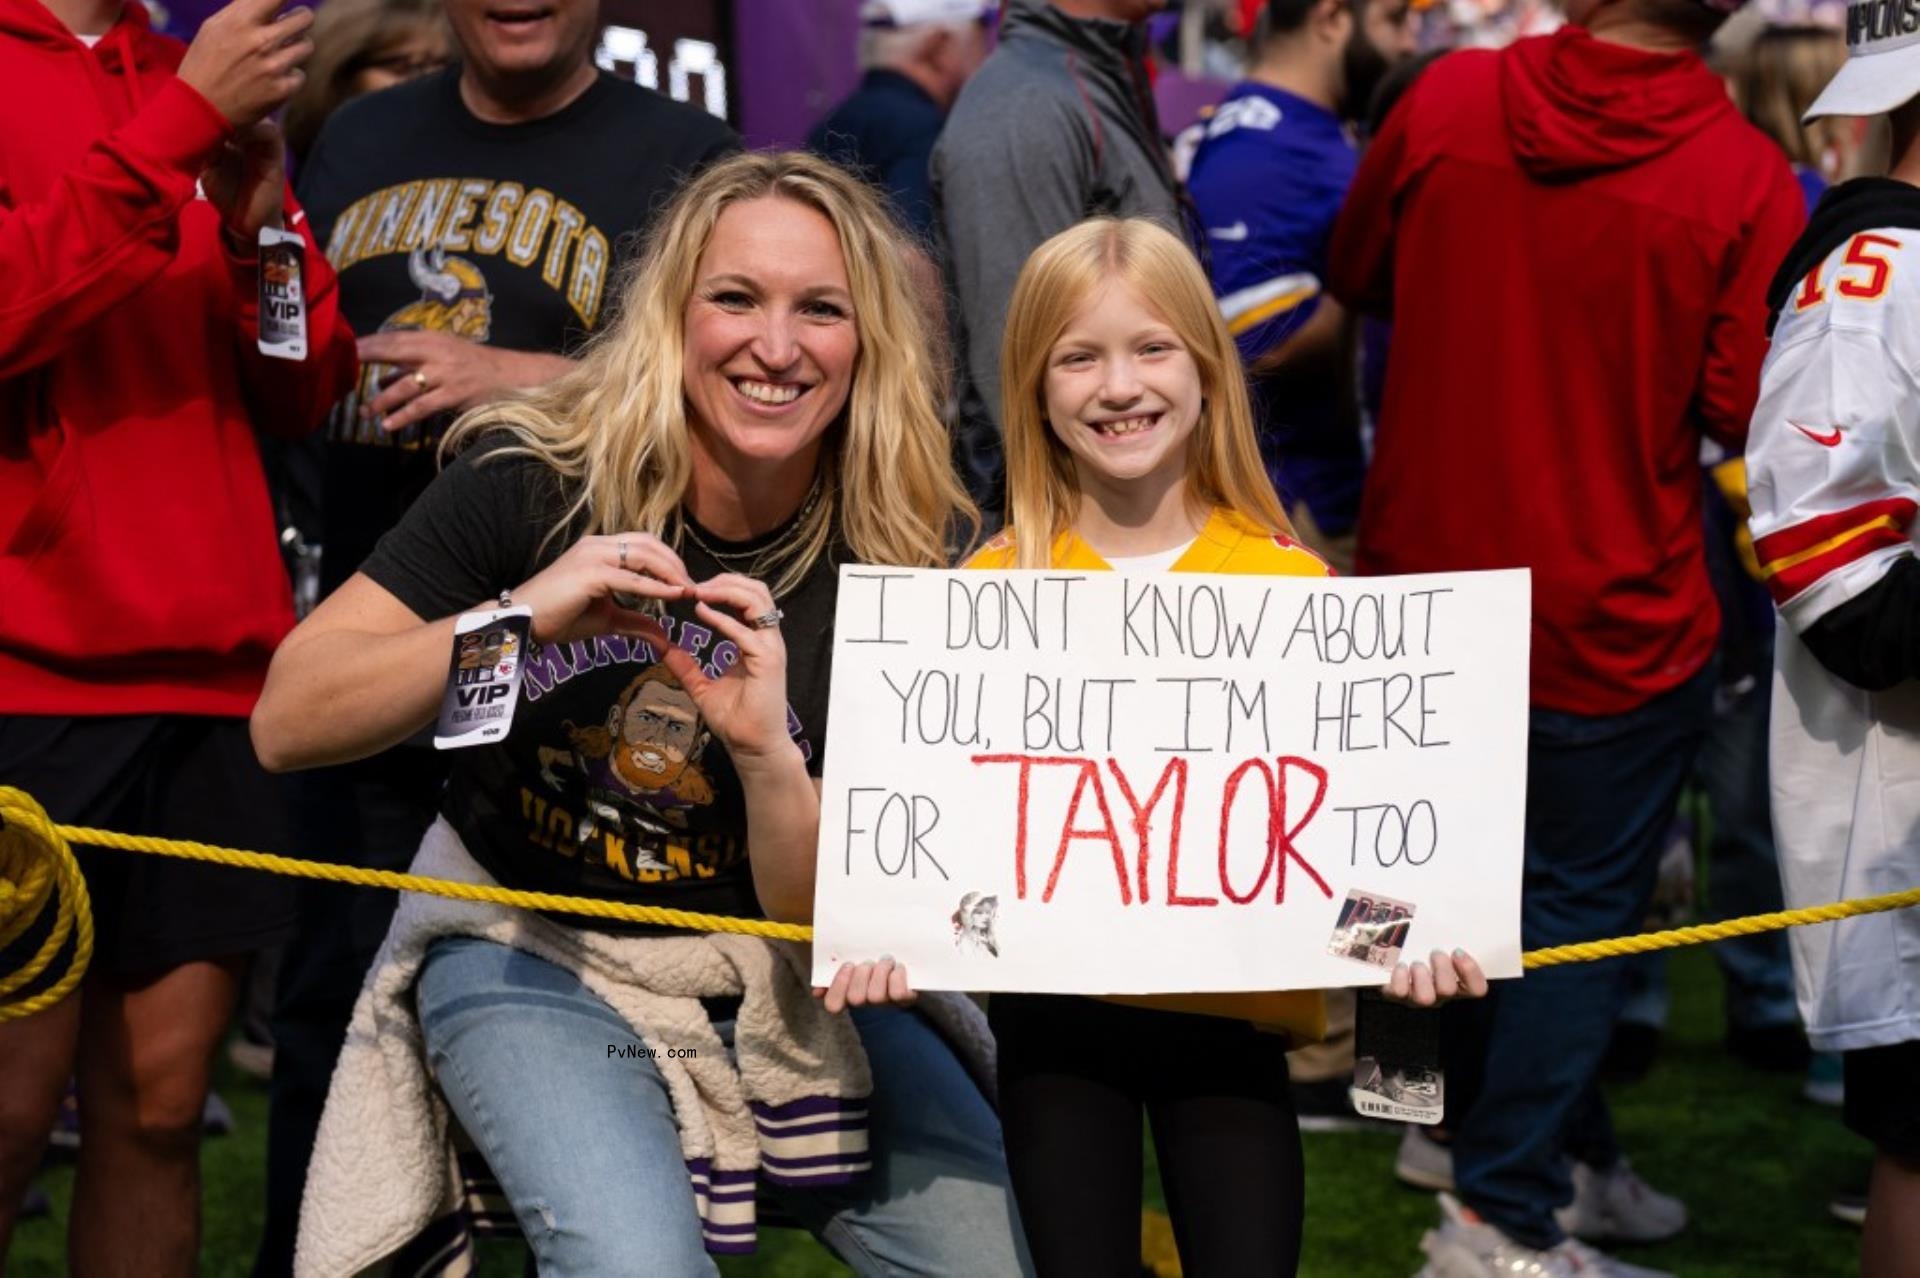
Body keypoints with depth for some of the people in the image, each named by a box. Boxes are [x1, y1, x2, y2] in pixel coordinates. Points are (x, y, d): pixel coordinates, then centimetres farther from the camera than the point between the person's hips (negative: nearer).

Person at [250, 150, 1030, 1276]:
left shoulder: (913, 555, -12)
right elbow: (287, 725, -19)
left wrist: (764, 749, -32)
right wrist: (516, 617, -32)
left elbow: (824, 914, -12)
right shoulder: (536, 478, -15)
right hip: (525, 942, -3)